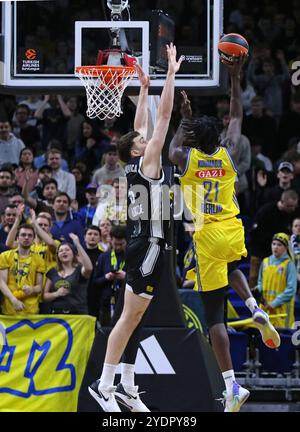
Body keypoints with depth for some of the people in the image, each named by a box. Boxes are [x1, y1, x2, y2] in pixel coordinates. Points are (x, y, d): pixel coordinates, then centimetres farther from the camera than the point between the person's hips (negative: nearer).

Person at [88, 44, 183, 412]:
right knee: (129, 316, -9)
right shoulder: (147, 161, -9)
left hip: (141, 246, 10)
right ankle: (103, 385, -10)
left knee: (134, 317, 9)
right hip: (148, 247, -10)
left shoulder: (135, 165, 11)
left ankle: (126, 387, 12)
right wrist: (171, 72, -7)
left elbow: (140, 125, 25)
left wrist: (144, 87, 26)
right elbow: (165, 114, -11)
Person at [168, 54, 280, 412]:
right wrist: (235, 78, 24)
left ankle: (232, 385, -13)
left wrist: (185, 121, 32)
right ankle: (255, 309, 11)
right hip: (233, 232, 3)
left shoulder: (186, 158, -2)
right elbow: (237, 117, 19)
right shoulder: (228, 154, 3)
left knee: (214, 314, -4)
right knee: (230, 269, 40)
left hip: (207, 237, -3)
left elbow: (172, 149, 24)